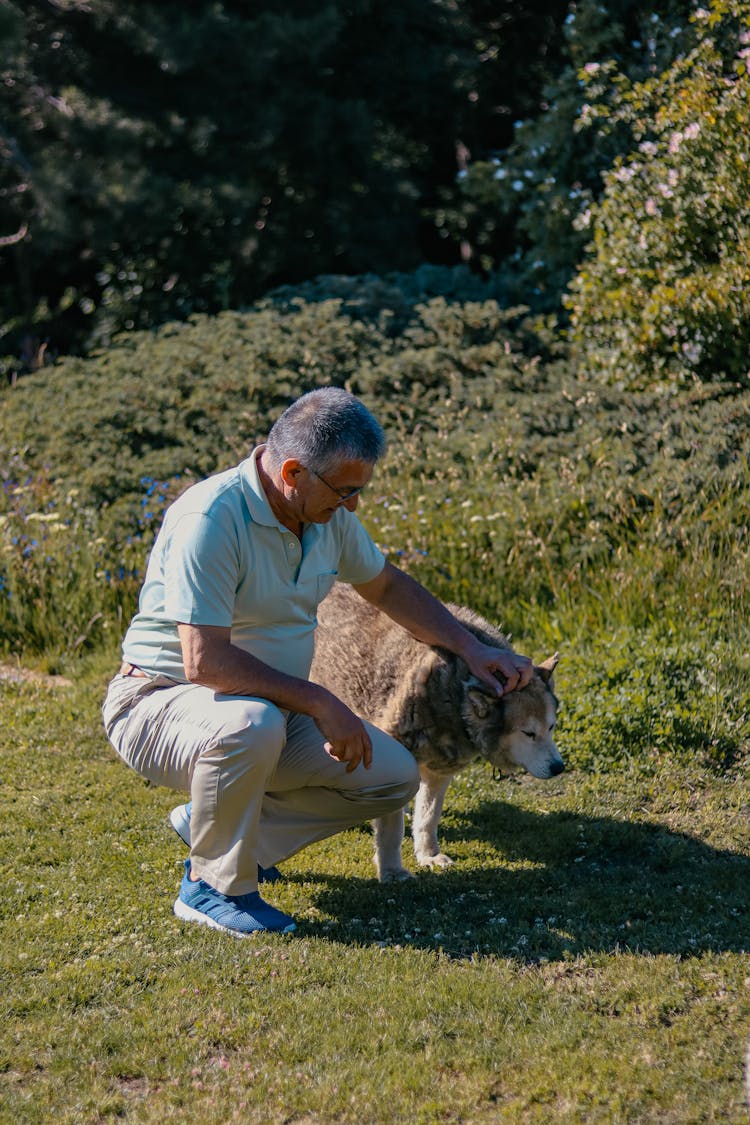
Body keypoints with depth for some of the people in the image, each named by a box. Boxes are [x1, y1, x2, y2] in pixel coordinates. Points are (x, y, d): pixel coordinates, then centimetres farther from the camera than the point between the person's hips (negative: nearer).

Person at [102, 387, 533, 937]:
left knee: (394, 776, -2)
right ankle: (214, 886, -14)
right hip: (163, 699, -8)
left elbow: (388, 585, 19)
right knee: (252, 724, -41)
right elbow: (205, 662, -32)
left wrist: (472, 649, 13)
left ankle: (210, 823, 9)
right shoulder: (211, 519, -27)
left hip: (273, 703, 8)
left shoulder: (327, 513, 0)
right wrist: (318, 702, -28)